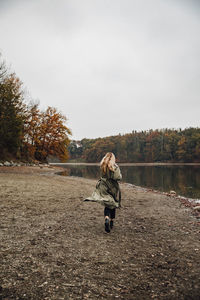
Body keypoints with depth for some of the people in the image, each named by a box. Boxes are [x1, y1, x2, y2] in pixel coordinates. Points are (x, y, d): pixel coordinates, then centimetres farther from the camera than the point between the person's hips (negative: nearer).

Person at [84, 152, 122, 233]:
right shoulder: (114, 166, -11)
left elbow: (102, 175, 7)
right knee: (113, 205, 15)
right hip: (113, 187, -2)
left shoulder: (102, 166, 0)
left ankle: (107, 219, -20)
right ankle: (111, 222, 25)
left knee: (107, 205, 6)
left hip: (104, 187, 2)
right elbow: (118, 177, -13)